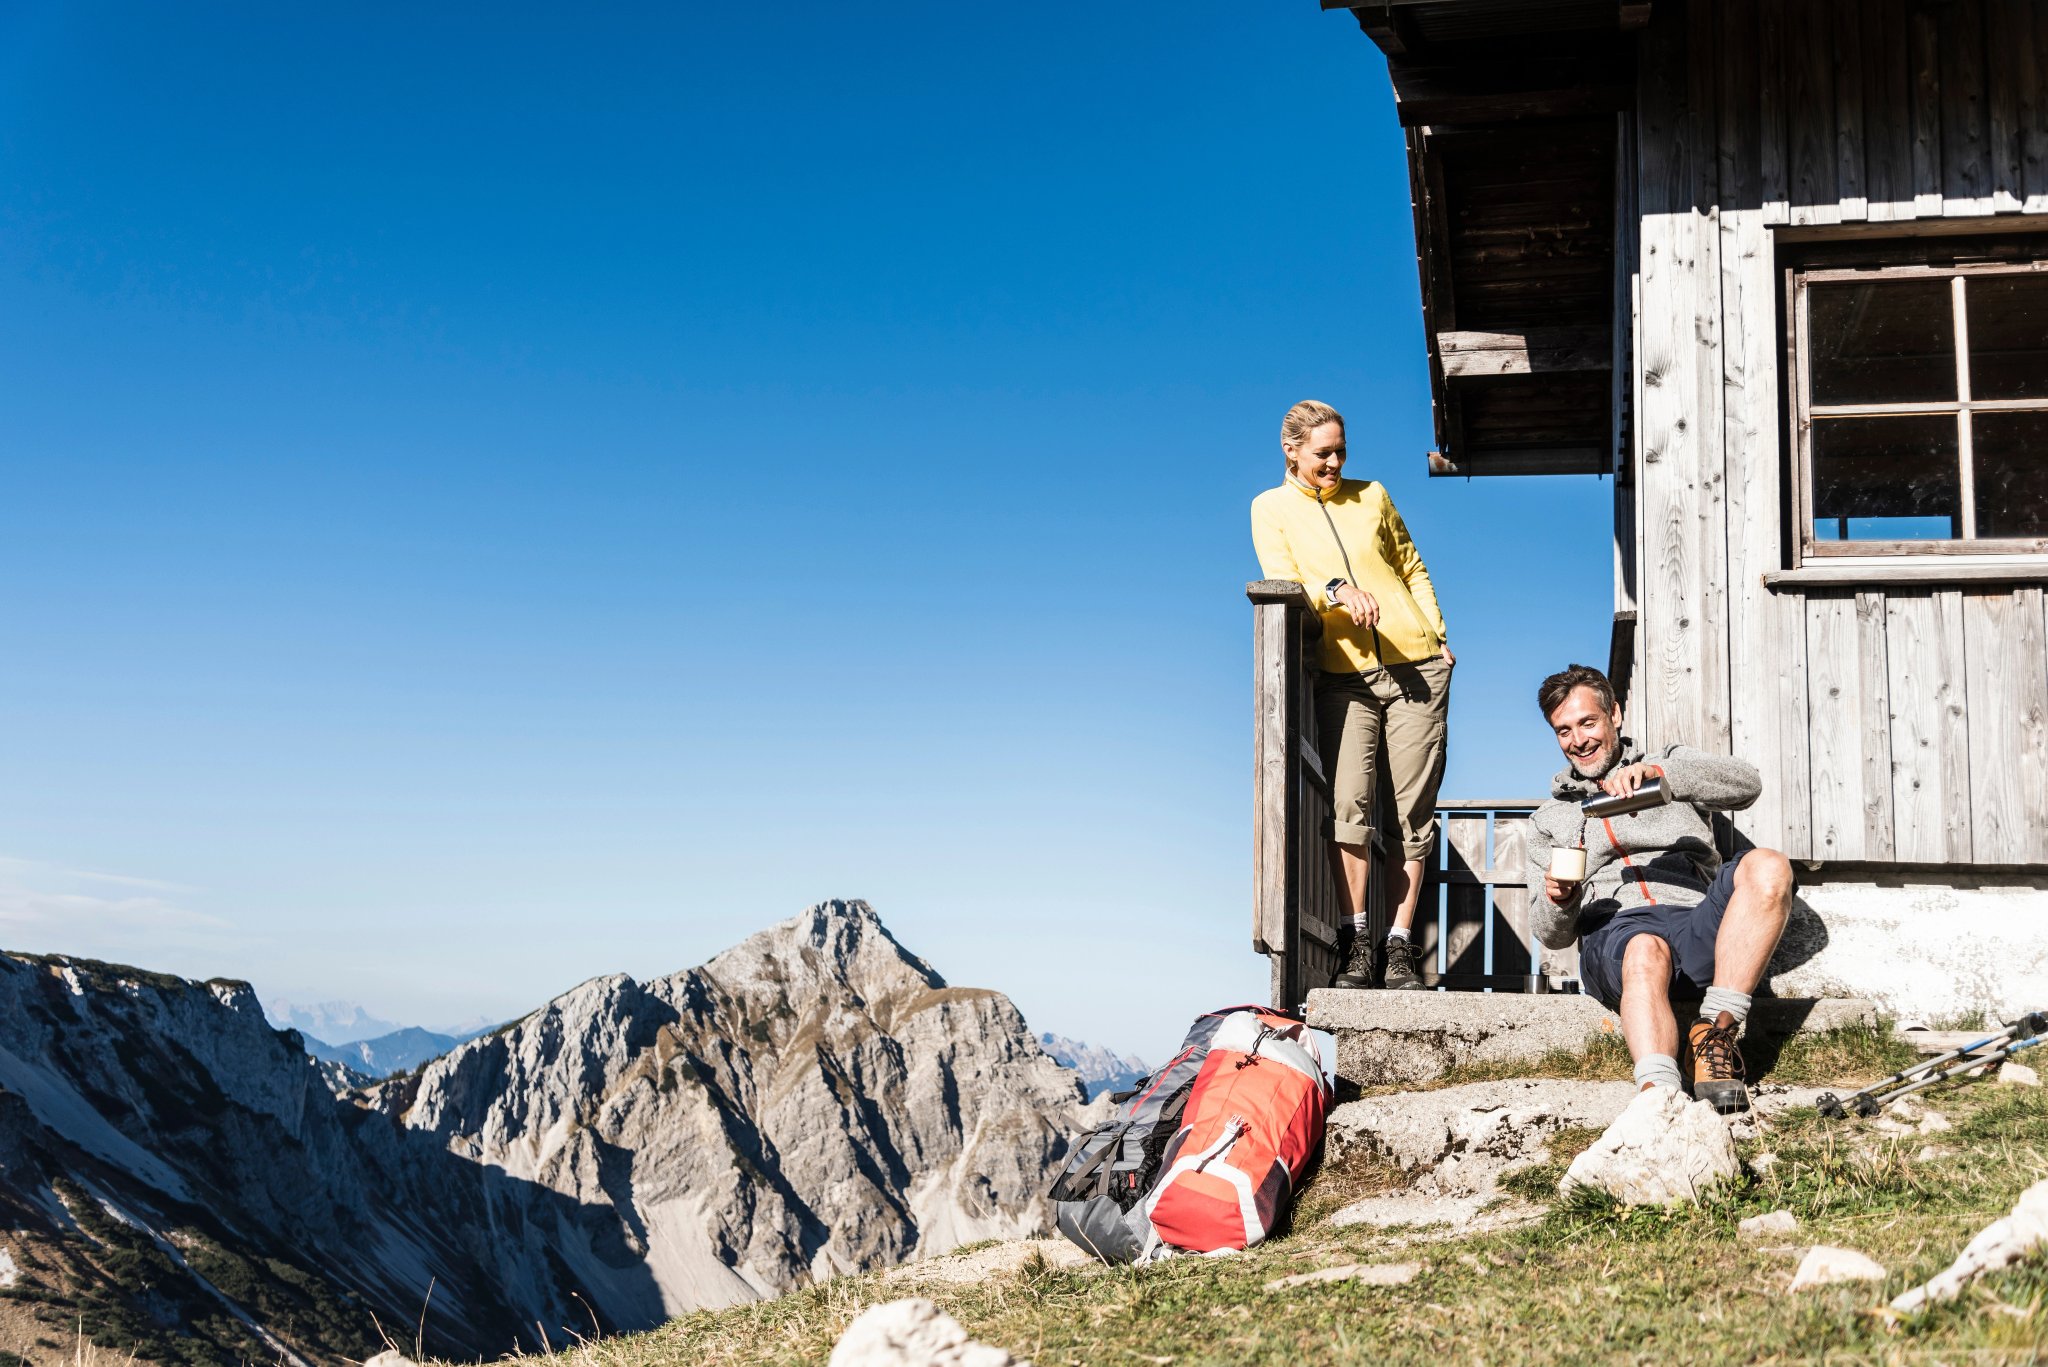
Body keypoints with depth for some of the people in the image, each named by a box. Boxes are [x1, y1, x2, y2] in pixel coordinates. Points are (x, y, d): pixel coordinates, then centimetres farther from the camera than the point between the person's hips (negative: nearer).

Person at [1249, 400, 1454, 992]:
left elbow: (1413, 570, 21)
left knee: (1412, 811, -3)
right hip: (1343, 677, -2)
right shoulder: (1271, 508, 9)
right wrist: (1335, 591, -23)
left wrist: (1439, 637, 9)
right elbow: (1282, 586, -4)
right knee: (1349, 801, -18)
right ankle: (1356, 944, -11)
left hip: (1416, 671, 2)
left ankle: (1400, 949, 2)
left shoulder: (1372, 495, 15)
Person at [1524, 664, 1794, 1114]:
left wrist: (1658, 772, -14)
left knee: (1767, 868, -30)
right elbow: (1552, 934, 24)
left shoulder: (1672, 764, 27)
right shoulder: (1549, 819, 30)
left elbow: (1746, 784, 2)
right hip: (1614, 931, -1)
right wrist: (1557, 903, -2)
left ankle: (1715, 1032, -29)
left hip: (1696, 922, 1)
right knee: (1646, 951, -38)